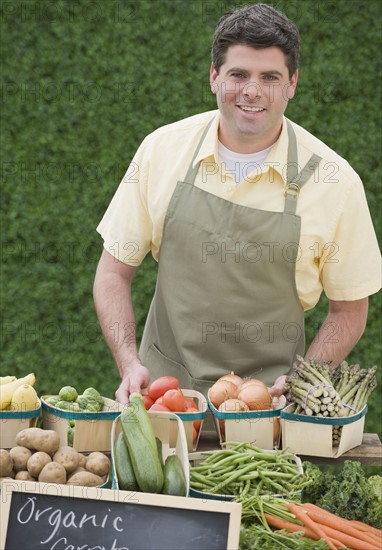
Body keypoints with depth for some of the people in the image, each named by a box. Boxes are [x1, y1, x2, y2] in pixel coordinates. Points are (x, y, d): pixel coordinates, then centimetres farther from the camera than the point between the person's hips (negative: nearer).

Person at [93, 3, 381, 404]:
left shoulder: (334, 180, -5)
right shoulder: (162, 149, 0)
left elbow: (349, 309, 6)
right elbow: (114, 271, 8)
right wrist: (130, 364, -6)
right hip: (162, 391, 1)